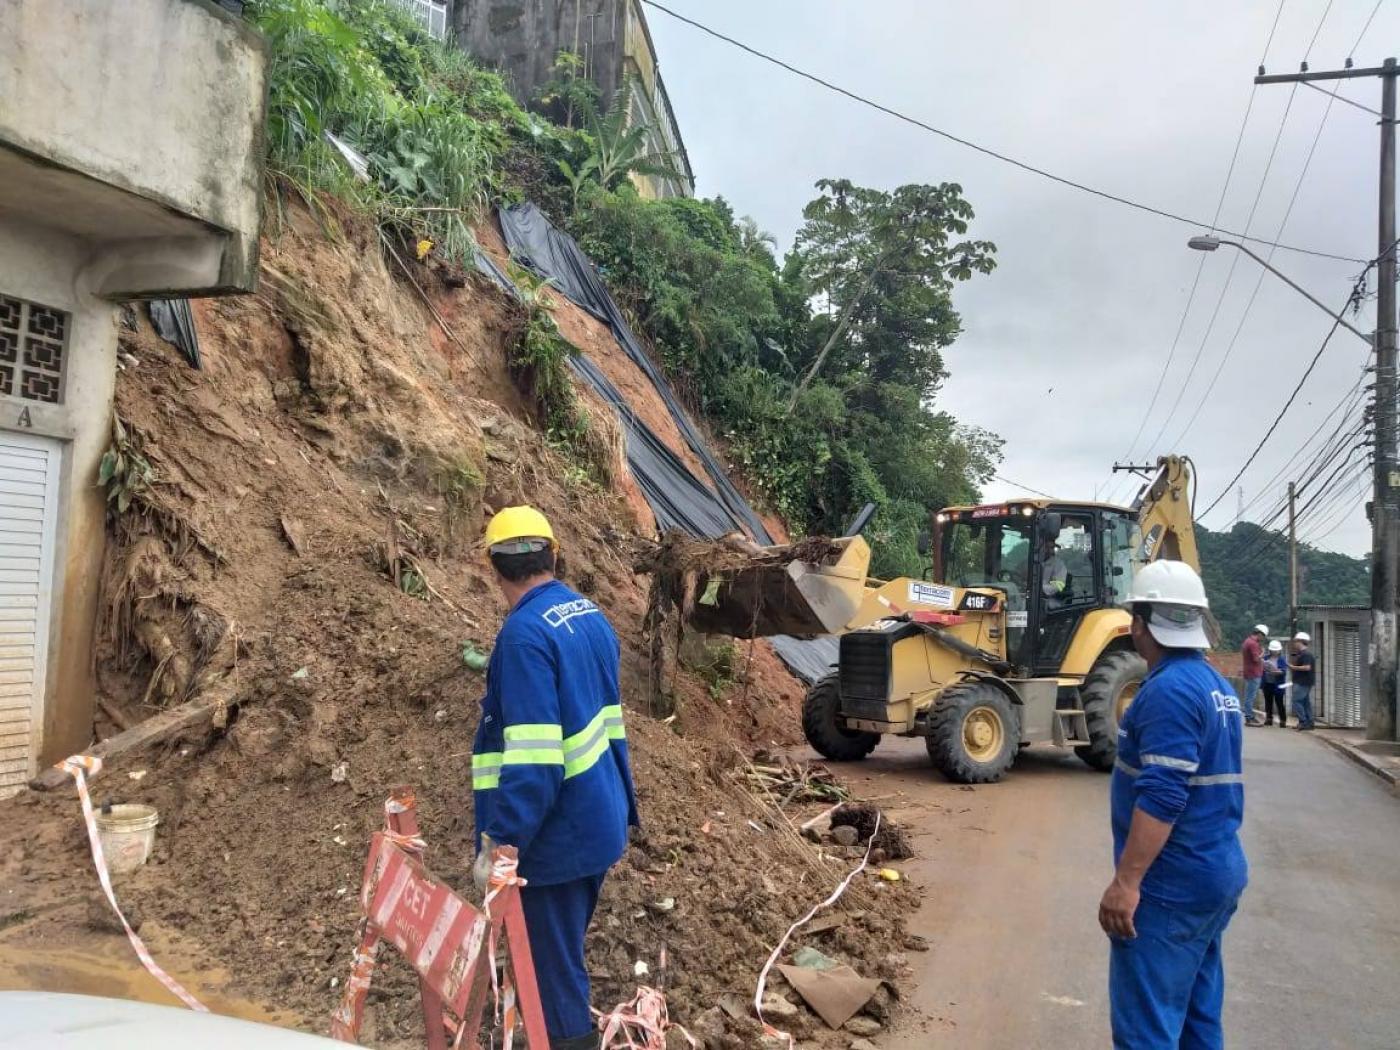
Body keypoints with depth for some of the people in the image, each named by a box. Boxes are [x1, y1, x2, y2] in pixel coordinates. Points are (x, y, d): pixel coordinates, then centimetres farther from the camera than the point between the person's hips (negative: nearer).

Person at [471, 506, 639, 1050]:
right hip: (597, 820, 9)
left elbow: (532, 758, -27)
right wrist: (621, 802, 25)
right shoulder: (592, 616, 5)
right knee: (566, 947, 25)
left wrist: (499, 841, -22)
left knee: (553, 960, 7)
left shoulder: (525, 632, -23)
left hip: (555, 833, -9)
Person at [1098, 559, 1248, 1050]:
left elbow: (1163, 797, -26)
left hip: (1171, 884, -10)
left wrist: (1126, 882, -23)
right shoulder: (1216, 684, 11)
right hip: (1218, 874, 10)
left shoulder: (1170, 689, -19)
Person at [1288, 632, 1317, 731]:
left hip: (1302, 683, -11)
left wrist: (1293, 667, -18)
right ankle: (1309, 723, 14)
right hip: (1304, 682, 11)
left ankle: (1303, 722, -13)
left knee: (1297, 701, -11)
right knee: (1306, 702, 11)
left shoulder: (1305, 654, -16)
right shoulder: (1304, 653, 18)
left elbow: (1307, 667, -24)